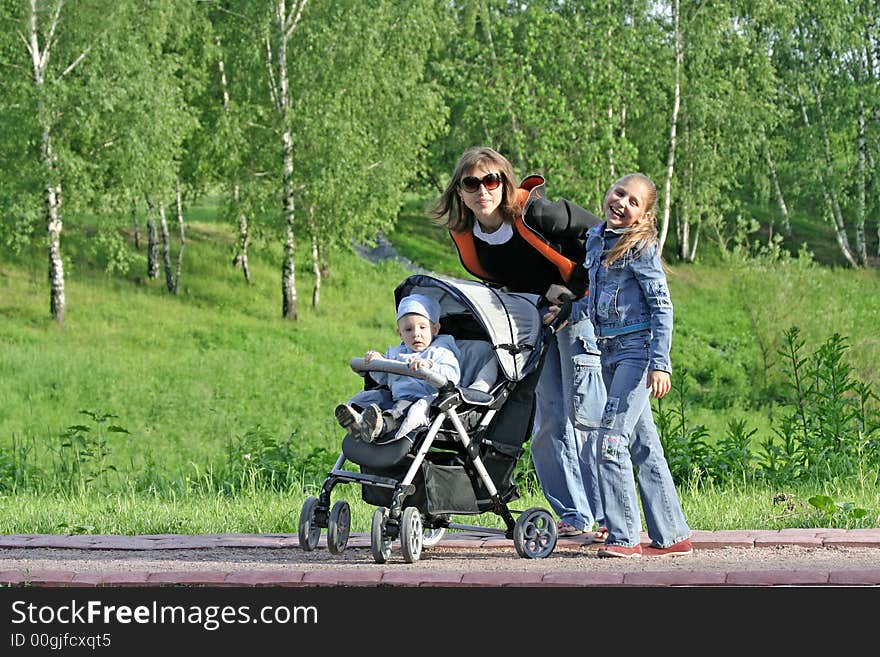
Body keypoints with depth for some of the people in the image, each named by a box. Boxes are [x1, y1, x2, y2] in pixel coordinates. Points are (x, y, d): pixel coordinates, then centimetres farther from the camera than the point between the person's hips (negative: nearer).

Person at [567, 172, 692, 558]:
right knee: (642, 446, 8)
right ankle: (672, 536, 12)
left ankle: (624, 537, -11)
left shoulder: (641, 248, -9)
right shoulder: (595, 240, 12)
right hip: (609, 350, 8)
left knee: (611, 441, -14)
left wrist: (660, 363, -18)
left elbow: (662, 306, -12)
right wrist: (572, 312, 8)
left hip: (637, 348, -8)